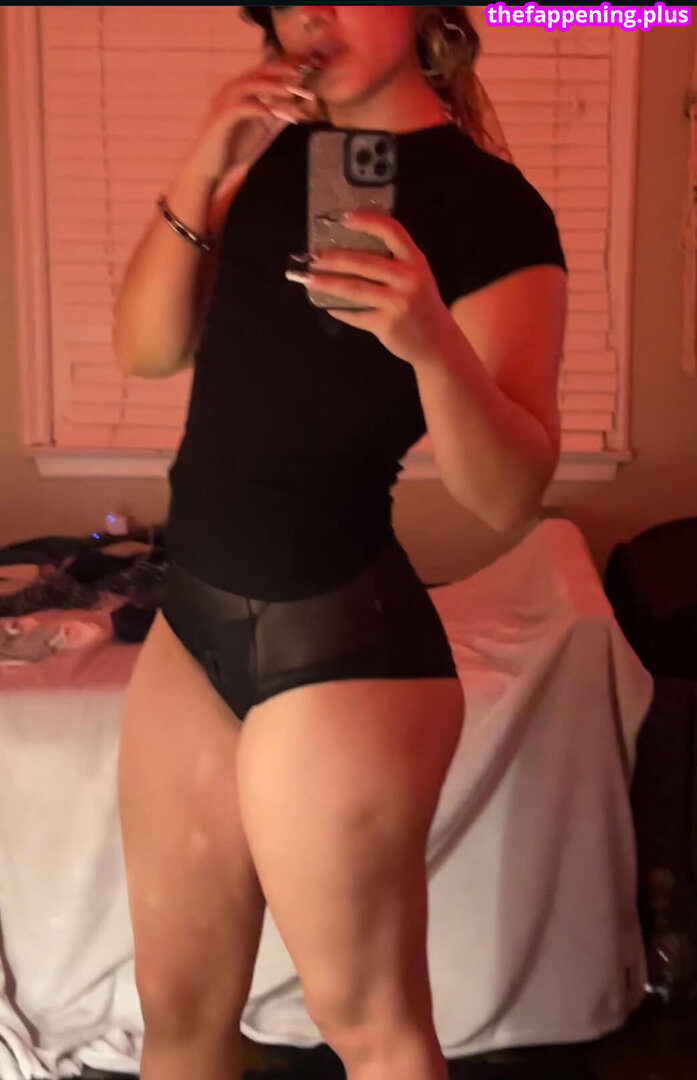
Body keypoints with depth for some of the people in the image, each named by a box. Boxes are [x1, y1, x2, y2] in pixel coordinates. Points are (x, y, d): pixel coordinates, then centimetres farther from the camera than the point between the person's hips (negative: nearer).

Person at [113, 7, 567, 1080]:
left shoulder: (493, 207, -13)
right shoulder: (280, 156, 8)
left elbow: (507, 494, -18)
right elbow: (148, 348, 3)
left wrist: (432, 343, -36)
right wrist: (199, 176, -11)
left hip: (338, 640, -6)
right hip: (195, 616, 7)